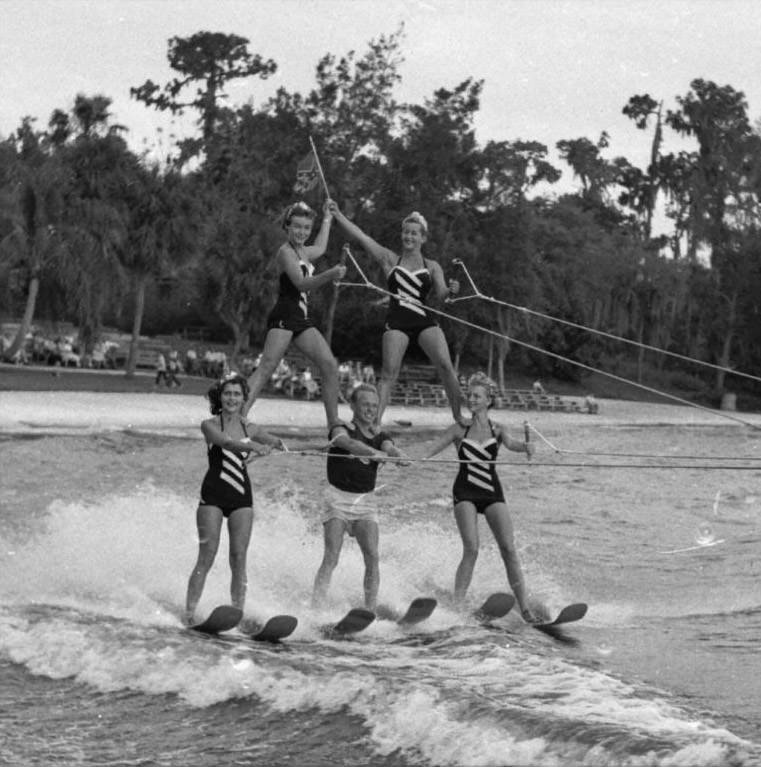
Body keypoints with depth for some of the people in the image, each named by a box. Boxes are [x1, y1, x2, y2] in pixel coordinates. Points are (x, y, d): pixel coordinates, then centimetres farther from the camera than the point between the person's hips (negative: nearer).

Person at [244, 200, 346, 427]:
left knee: (330, 365, 3)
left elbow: (319, 248, 45)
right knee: (266, 367, -20)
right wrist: (329, 276, -37)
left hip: (302, 319, 9)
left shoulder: (302, 252, 19)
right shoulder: (286, 252, -8)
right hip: (284, 316, -9)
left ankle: (334, 423, 9)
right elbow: (301, 283, -22)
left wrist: (327, 219, 50)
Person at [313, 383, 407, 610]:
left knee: (372, 557, -9)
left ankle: (371, 609, -4)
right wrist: (373, 452, -44)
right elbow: (348, 443, -25)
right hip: (338, 498, -4)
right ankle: (315, 607, -12)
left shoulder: (380, 437, 10)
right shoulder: (341, 430, -2)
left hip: (365, 501, 4)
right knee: (331, 558, -12)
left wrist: (398, 456, -37)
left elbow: (390, 449, -11)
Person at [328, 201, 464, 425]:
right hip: (397, 322, -1)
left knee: (445, 366, -13)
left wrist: (451, 291, -21)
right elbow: (360, 236, 8)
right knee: (389, 372, -14)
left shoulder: (432, 267, 15)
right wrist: (337, 215, 2)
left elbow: (441, 295, 2)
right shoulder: (390, 260, 13)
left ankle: (460, 418, -6)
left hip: (424, 321, 1)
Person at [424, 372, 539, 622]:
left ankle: (524, 607, -3)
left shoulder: (497, 429, 7)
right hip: (465, 492, -1)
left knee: (509, 549, -7)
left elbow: (509, 443, -14)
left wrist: (524, 446, -37)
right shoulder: (459, 430, 5)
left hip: (492, 492, 1)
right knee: (471, 549, -17)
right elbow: (431, 450, -3)